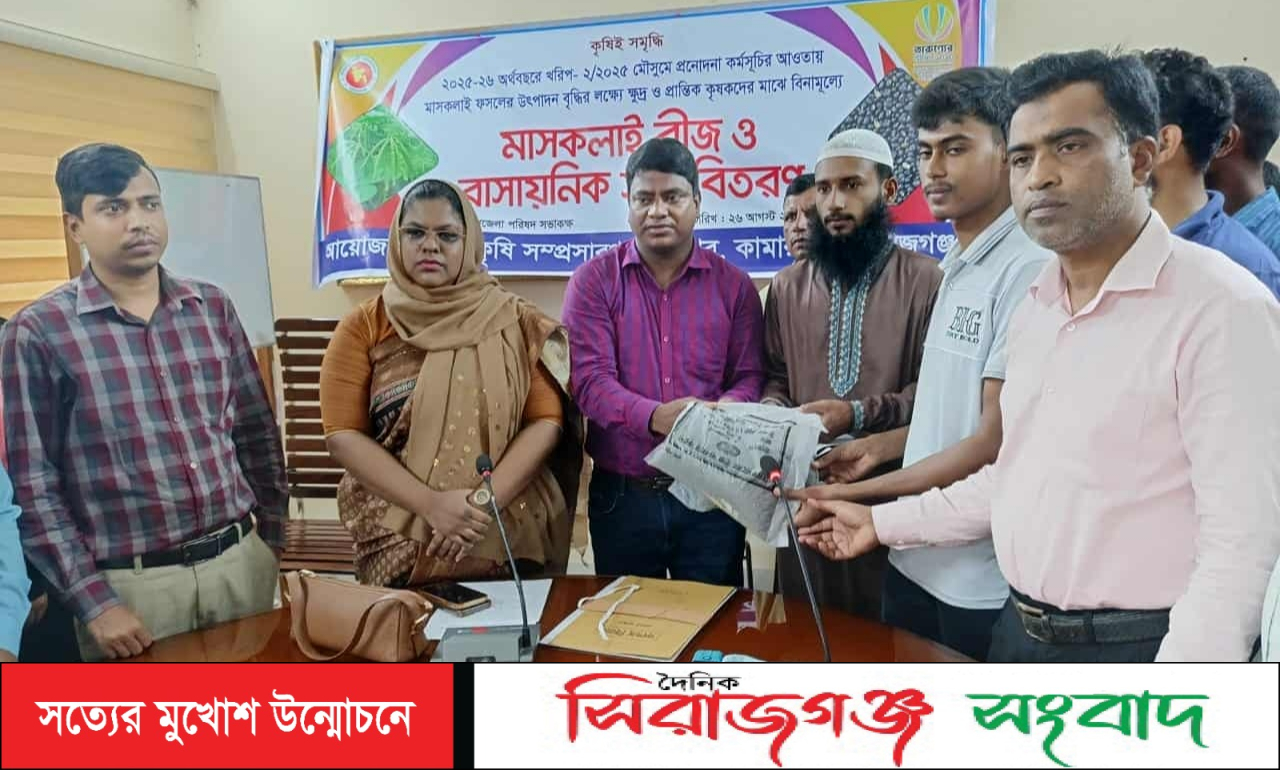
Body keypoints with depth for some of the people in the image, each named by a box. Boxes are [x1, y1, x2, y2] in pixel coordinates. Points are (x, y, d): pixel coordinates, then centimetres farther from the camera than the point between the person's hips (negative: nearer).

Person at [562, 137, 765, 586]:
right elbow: (590, 379, -11)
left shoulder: (733, 286, 4)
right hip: (620, 496, 0)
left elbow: (750, 378, 1)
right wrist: (653, 417, -29)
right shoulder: (594, 281, 0)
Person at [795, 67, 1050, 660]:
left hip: (983, 584, -8)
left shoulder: (1028, 270, -19)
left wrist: (857, 494, -15)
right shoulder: (958, 267, 10)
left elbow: (994, 443, -20)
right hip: (916, 561, 8)